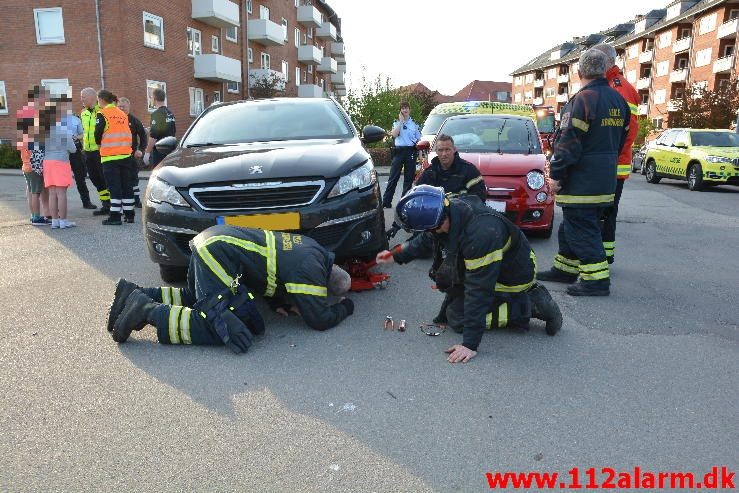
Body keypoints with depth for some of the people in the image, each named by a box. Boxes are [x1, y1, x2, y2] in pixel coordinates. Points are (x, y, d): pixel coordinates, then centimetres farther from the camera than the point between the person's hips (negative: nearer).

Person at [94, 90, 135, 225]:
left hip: (110, 156, -5)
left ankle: (115, 216, -3)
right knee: (126, 185, 10)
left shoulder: (102, 114, -6)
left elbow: (98, 135, -5)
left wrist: (100, 144, 15)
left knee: (114, 187, -3)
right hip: (126, 155, 5)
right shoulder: (123, 114, 11)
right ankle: (129, 215, 14)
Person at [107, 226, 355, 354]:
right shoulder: (311, 271, -10)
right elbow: (319, 319, -7)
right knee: (224, 329, -13)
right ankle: (150, 312, -13)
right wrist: (344, 308, 11)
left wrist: (290, 303, 14)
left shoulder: (312, 248, 18)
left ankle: (134, 293, 19)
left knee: (194, 298, 30)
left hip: (212, 236, 10)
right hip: (219, 254, -10)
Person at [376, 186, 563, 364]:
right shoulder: (450, 206, -16)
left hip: (514, 277, -8)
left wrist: (470, 344, -31)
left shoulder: (481, 233, -39)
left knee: (457, 317, -8)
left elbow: (478, 288, -35)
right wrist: (396, 255, 11)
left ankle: (529, 305, -5)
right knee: (444, 276, 1)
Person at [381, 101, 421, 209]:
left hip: (411, 151, 1)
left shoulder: (414, 124, 10)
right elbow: (394, 134, -10)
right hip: (399, 150, -1)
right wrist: (401, 121, -8)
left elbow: (419, 140, 10)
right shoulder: (396, 122, 9)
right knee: (393, 177, -4)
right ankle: (386, 201, -3)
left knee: (409, 177, 4)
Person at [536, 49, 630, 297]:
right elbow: (620, 139, 20)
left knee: (581, 229, -3)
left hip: (581, 180, -9)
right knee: (571, 225, 19)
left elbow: (569, 142, -19)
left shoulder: (583, 99, -15)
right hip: (606, 179, 9)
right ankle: (565, 269, 29)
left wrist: (555, 174, -15)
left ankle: (597, 280, -2)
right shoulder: (618, 100, 14)